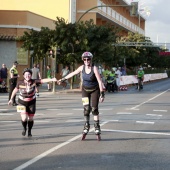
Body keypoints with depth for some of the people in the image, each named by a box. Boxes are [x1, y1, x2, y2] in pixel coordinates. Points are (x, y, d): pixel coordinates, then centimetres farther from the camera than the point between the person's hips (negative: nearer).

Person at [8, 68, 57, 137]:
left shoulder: (34, 82, -18)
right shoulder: (20, 83, -16)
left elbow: (43, 80, -31)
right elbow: (15, 90, 0)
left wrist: (51, 79, -47)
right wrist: (11, 99, 8)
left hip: (31, 102, 1)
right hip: (22, 102, -1)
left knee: (31, 118, 7)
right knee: (24, 118, -13)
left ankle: (29, 132, 33)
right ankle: (24, 128, 21)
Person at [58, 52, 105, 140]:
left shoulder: (94, 68, -20)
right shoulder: (82, 67, -7)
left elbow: (99, 81, -23)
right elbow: (73, 73, 8)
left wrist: (102, 93, -28)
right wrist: (63, 79, 15)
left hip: (94, 90, -3)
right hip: (85, 90, 3)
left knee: (94, 108, -6)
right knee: (86, 108, -5)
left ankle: (97, 126, 6)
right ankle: (86, 125, 8)